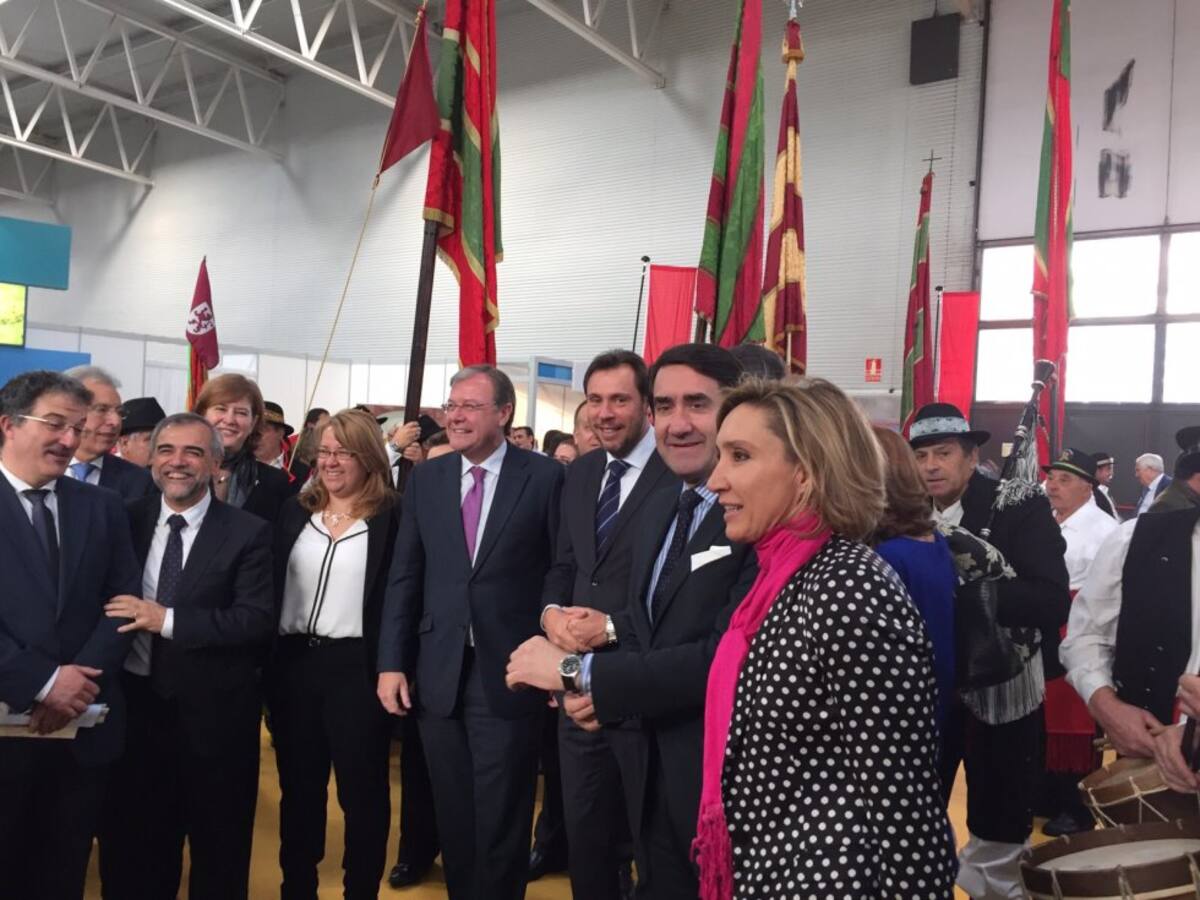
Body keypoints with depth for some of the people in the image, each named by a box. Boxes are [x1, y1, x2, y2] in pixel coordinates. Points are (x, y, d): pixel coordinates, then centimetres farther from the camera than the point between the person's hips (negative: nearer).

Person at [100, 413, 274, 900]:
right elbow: (105, 604, 8)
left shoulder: (248, 532, -9)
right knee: (134, 848, 18)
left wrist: (167, 619, -23)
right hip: (136, 703, 3)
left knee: (218, 852, 14)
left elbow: (257, 620, -17)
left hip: (215, 712, -3)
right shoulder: (127, 520, 4)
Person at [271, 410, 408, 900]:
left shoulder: (391, 517, -6)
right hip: (293, 664, 5)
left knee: (362, 790, 7)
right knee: (297, 787, 17)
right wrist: (266, 661, 3)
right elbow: (270, 588, 9)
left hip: (357, 667, -4)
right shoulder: (295, 512, 8)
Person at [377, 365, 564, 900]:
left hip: (508, 673, -4)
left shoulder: (545, 477, -5)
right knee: (452, 818, 16)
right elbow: (404, 576, 7)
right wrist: (392, 663, 2)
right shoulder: (425, 478, 6)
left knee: (501, 821, 7)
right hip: (438, 674, 4)